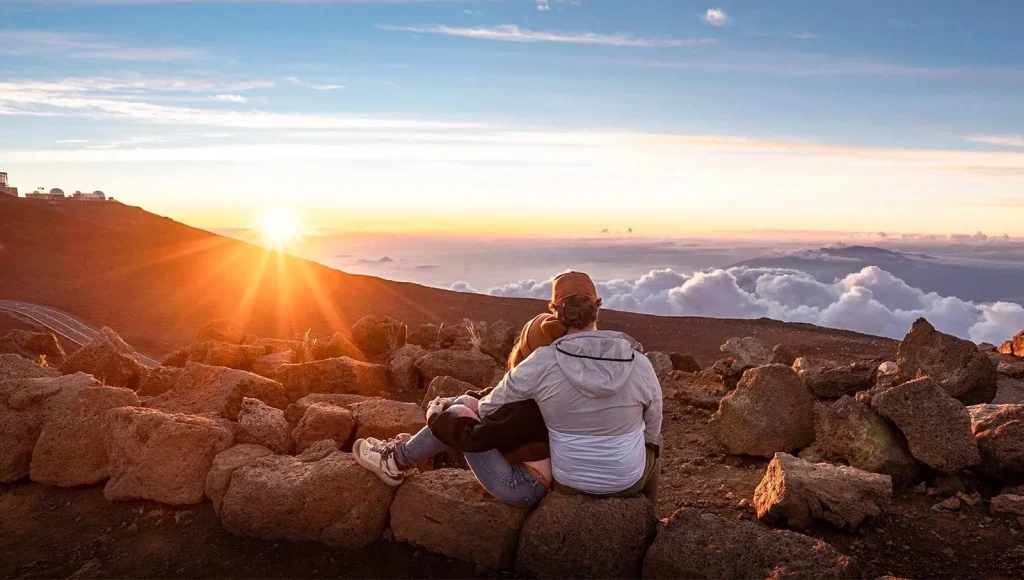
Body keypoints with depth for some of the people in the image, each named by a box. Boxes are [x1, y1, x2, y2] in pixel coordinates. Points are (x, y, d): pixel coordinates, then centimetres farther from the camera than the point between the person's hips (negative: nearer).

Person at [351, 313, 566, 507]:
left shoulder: (529, 403, -28)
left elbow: (475, 437, -27)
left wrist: (436, 417, -10)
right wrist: (449, 403, 2)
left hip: (521, 486, -9)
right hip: (523, 467, 9)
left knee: (458, 415, -12)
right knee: (465, 403, 5)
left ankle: (397, 461, 6)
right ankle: (403, 451, 15)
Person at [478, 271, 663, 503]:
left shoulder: (541, 364, -22)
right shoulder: (640, 364, -18)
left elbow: (490, 408, -9)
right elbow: (652, 426, -3)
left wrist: (479, 410, 14)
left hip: (569, 480, 0)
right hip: (628, 479, 0)